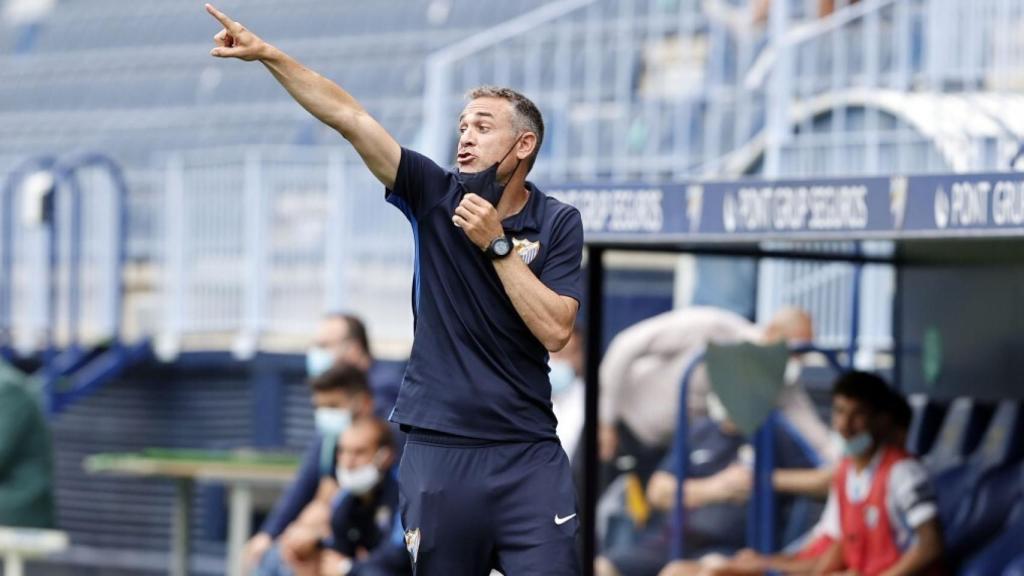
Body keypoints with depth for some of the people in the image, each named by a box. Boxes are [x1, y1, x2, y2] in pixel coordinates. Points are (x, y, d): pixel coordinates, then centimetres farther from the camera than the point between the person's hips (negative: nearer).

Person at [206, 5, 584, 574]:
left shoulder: (558, 223, 1)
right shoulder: (436, 196, 3)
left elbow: (554, 331, -10)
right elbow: (349, 116, -6)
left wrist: (497, 244, -13)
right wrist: (268, 54, -12)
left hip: (527, 456, -1)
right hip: (439, 449, 1)